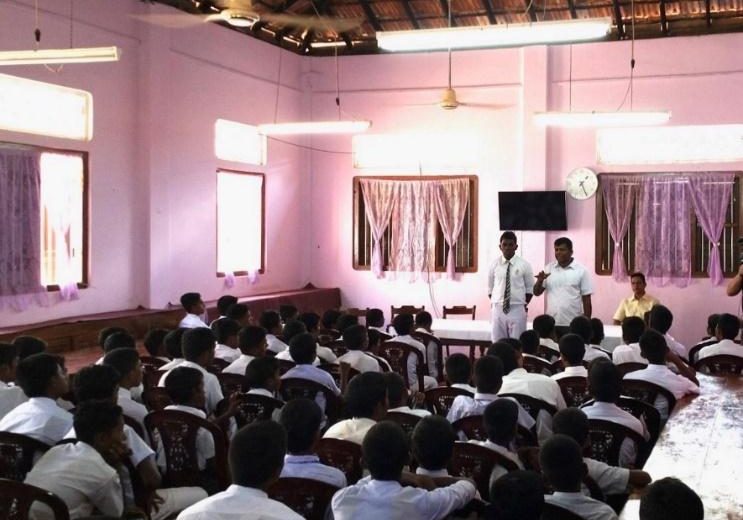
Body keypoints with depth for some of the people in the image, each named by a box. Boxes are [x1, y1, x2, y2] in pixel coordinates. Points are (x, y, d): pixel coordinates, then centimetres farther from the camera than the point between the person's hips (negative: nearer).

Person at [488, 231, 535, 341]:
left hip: (517, 309, -1)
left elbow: (530, 289, 5)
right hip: (498, 309, 1)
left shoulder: (524, 265, -2)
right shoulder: (494, 264, 2)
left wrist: (524, 304, -1)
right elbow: (490, 288, 10)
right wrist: (493, 304, 3)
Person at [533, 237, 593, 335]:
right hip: (551, 323, 3)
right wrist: (540, 281, -12)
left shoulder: (581, 271, -2)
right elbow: (536, 293, 8)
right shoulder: (549, 268, 6)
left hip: (573, 324, -3)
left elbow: (586, 299, 0)